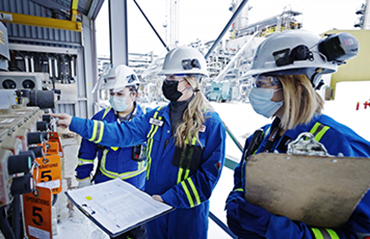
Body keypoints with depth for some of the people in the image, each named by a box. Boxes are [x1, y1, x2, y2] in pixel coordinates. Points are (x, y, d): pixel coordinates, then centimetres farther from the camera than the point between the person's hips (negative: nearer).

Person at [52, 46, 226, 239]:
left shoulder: (211, 123, -15)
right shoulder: (157, 117, 0)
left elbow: (209, 174, -16)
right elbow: (121, 133, -2)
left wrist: (169, 198, -18)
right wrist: (75, 123, -7)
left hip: (187, 212, -4)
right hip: (153, 207, 5)